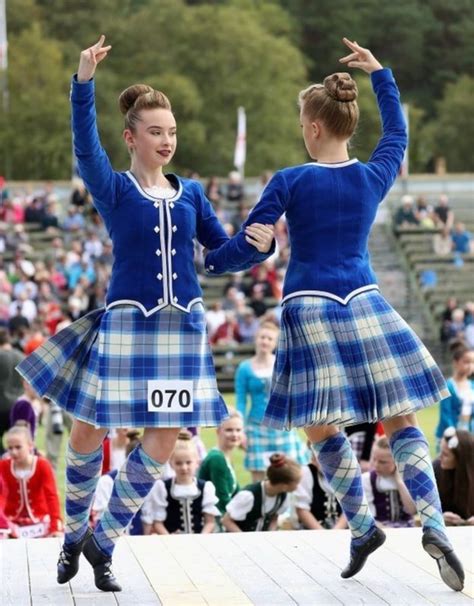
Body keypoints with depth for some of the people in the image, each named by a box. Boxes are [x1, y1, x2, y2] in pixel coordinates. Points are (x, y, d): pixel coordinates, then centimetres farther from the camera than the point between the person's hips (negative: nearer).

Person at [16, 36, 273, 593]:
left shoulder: (190, 193, 9)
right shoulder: (112, 189, -3)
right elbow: (85, 147, -22)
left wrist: (259, 248, -12)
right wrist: (83, 82, -37)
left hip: (182, 326, 3)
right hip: (126, 322, -3)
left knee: (161, 444, -1)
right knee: (89, 433, 3)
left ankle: (104, 542, 15)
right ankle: (73, 535, 27)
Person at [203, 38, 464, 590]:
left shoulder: (290, 182, -6)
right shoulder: (374, 177, 3)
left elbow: (247, 245, -3)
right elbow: (397, 134, 25)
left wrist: (202, 266, 14)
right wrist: (379, 74, 34)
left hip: (309, 309, -3)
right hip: (365, 306, 3)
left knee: (323, 430, 10)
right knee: (398, 420, 4)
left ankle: (363, 525, 8)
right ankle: (433, 524, -12)